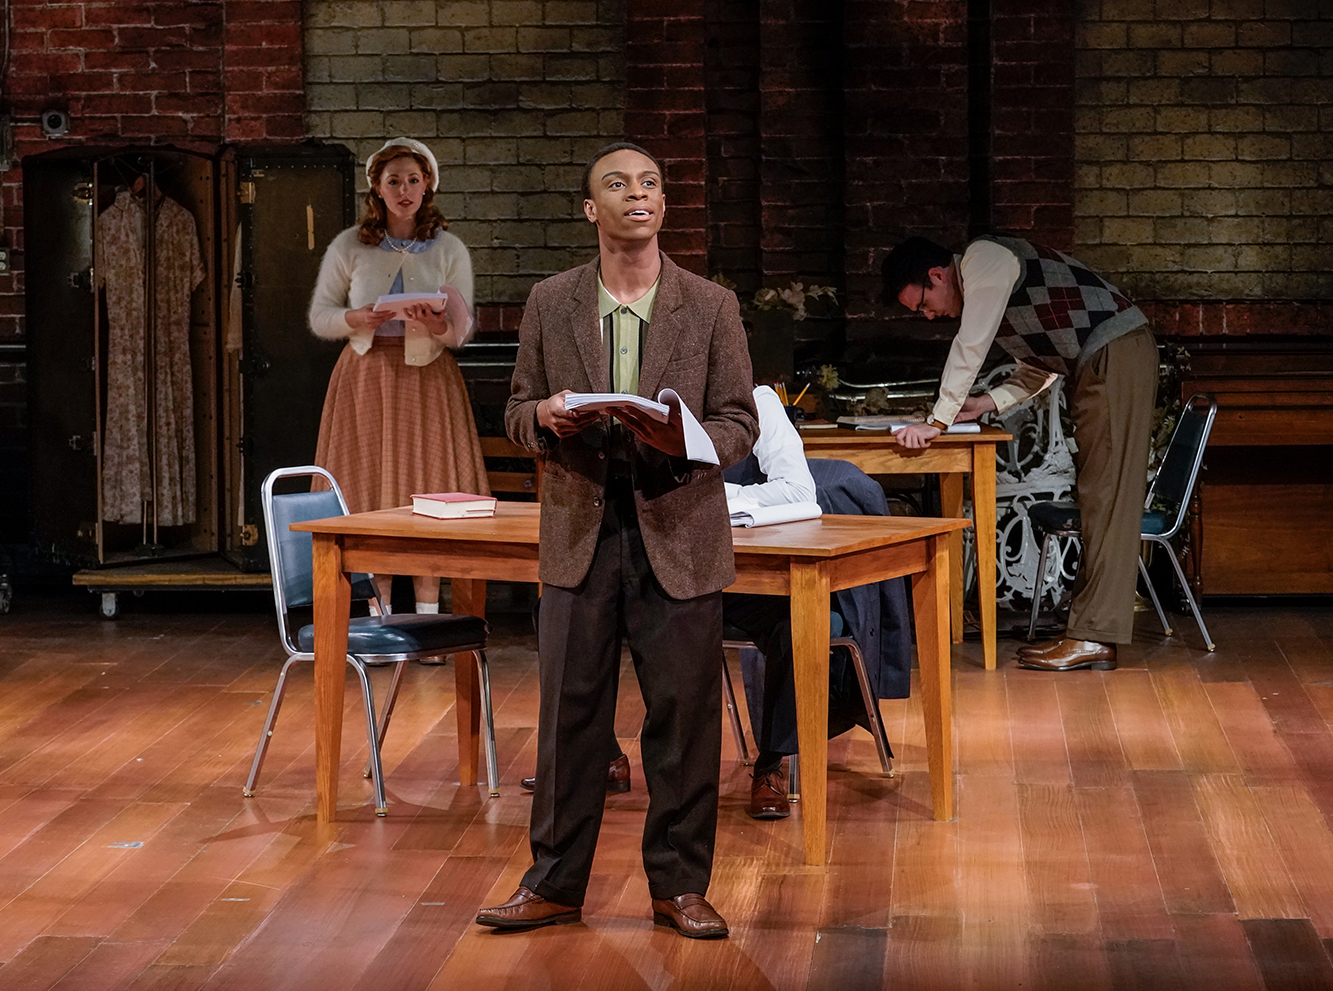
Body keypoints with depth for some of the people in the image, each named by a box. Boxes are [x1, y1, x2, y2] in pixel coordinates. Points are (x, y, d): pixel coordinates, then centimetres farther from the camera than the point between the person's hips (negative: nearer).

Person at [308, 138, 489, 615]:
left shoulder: (450, 249, 7)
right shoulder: (349, 246, 6)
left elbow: (463, 329, 4)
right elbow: (319, 316, 7)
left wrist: (439, 328, -19)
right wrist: (356, 318, -13)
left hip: (428, 379, 0)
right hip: (365, 377, 0)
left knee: (428, 495, -3)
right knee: (368, 492, -1)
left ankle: (427, 618, 2)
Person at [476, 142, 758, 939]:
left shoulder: (712, 307, 2)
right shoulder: (551, 304, 6)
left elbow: (740, 421, 2)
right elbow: (518, 410, 11)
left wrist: (686, 441, -19)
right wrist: (543, 416, -13)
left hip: (679, 534, -1)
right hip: (581, 533, 1)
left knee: (685, 715, 3)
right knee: (570, 711, 6)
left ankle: (681, 886, 16)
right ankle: (555, 883, 17)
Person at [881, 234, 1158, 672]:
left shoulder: (985, 259, -9)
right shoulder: (981, 281, 20)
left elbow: (970, 348, -16)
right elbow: (1039, 366, 22)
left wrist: (938, 421, -12)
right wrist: (986, 403, 9)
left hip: (1117, 354, -10)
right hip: (1095, 367, 10)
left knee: (1106, 497, -11)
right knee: (1096, 498, 8)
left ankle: (1092, 637, -13)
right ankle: (1087, 631, 10)